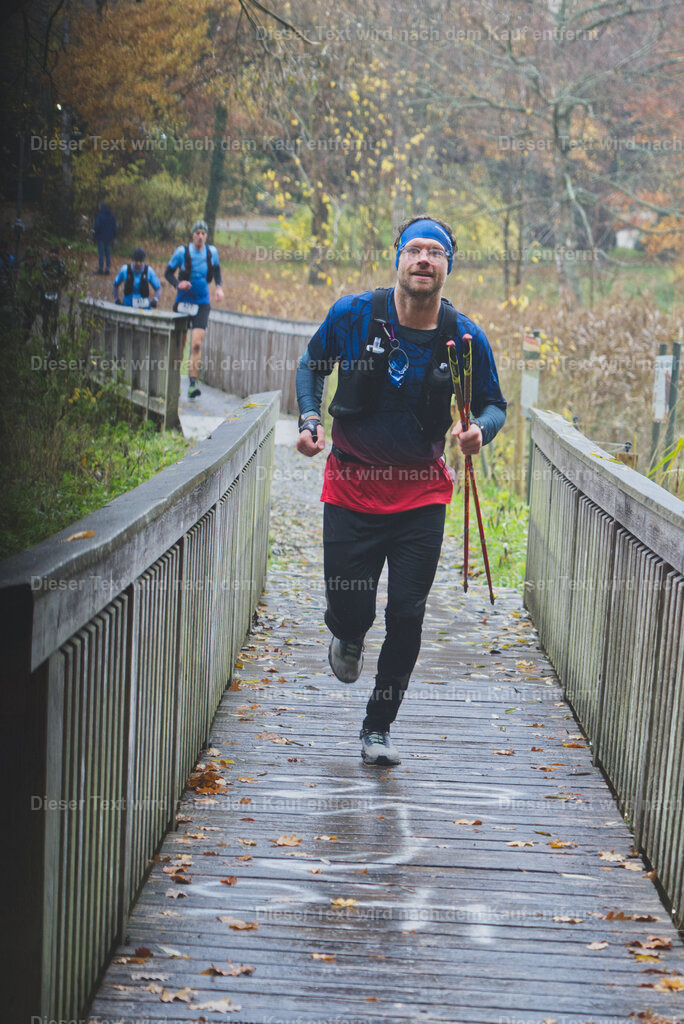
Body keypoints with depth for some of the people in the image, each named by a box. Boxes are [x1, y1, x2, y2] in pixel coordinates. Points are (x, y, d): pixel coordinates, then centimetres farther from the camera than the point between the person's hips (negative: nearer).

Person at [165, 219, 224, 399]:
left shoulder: (212, 252, -1)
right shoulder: (182, 252, -9)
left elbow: (217, 269, 18)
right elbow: (168, 272, -1)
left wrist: (218, 287, 2)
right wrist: (178, 284, -20)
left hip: (202, 304, 1)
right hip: (183, 302, -1)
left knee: (197, 344, -14)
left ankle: (192, 384, -11)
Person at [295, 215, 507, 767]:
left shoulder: (466, 337, -8)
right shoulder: (352, 315, -9)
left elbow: (494, 404, 5)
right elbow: (312, 366, 8)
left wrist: (480, 429, -18)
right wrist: (309, 418, -9)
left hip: (421, 493, 0)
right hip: (352, 487, 0)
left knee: (407, 616, -2)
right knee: (348, 608, 0)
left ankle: (379, 726, 18)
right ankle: (349, 640, 41)